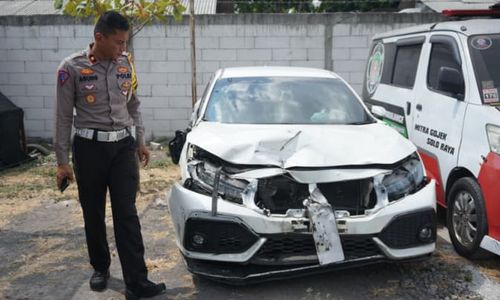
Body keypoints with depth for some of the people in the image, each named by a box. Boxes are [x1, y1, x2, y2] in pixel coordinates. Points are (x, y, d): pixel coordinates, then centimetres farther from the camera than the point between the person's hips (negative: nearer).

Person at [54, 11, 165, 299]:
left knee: (127, 214, -2)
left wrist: (140, 141, 13)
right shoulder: (72, 67, -8)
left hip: (123, 145, 2)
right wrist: (63, 160, -5)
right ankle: (101, 268, 30)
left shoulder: (126, 64, 4)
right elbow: (63, 117, -4)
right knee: (94, 214, 10)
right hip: (90, 147, -2)